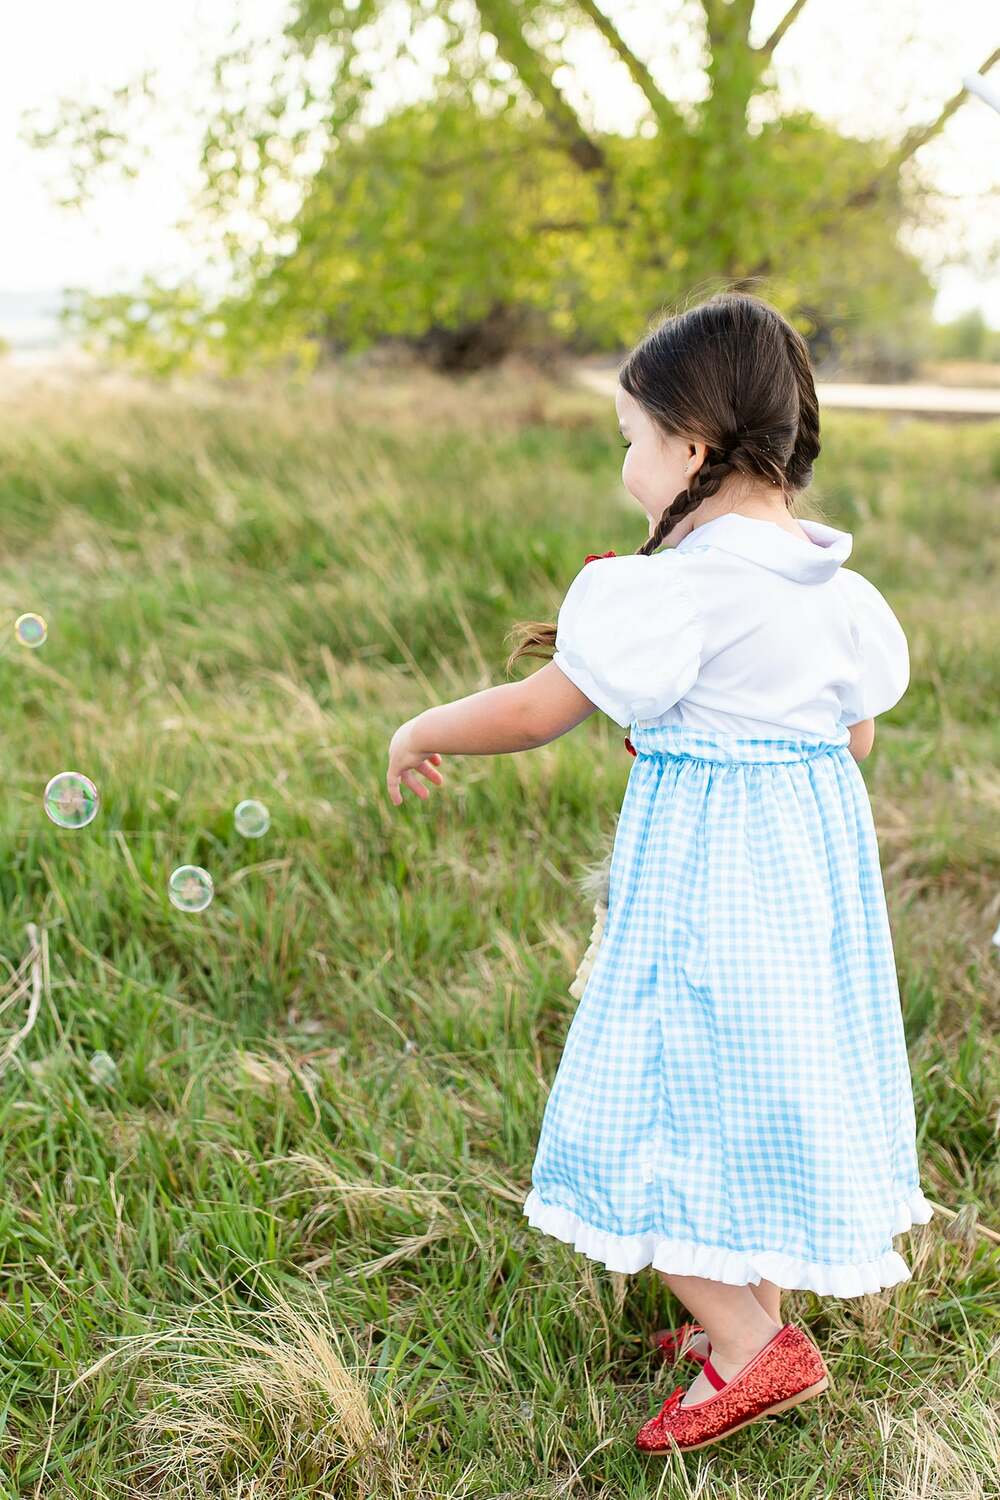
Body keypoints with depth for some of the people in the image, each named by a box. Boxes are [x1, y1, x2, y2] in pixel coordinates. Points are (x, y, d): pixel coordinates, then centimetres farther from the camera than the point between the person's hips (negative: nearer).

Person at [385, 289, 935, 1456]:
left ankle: (749, 1346, 5)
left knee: (668, 1089, 2)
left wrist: (422, 733, 2)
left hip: (704, 871, -9)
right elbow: (856, 733, 12)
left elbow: (537, 711, -15)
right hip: (817, 847, 9)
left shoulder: (676, 593, -19)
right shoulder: (831, 585, 3)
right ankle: (753, 1307, 32)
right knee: (770, 1082, 19)